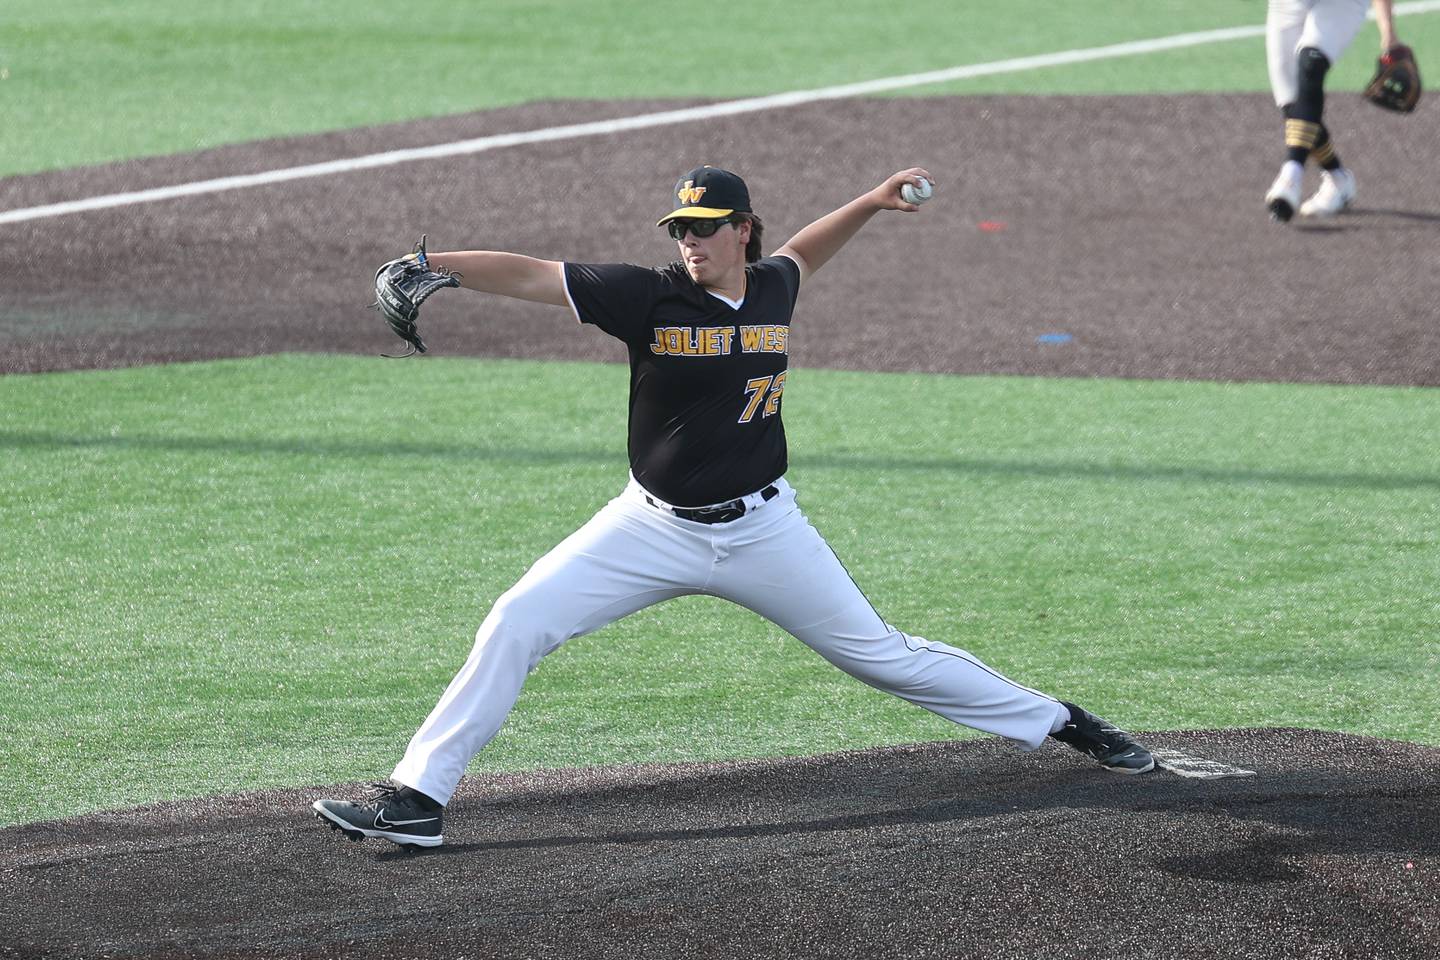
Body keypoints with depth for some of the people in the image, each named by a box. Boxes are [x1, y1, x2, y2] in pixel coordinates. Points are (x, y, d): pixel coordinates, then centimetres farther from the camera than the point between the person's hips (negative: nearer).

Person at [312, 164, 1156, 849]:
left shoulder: (773, 288, -2)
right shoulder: (651, 296, -13)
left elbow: (798, 257, 24)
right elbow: (531, 276, -20)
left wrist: (870, 204, 17)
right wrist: (427, 267, -33)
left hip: (763, 531, 1)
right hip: (655, 528, -1)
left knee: (880, 655, 8)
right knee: (515, 626, -14)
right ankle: (419, 798, -10)